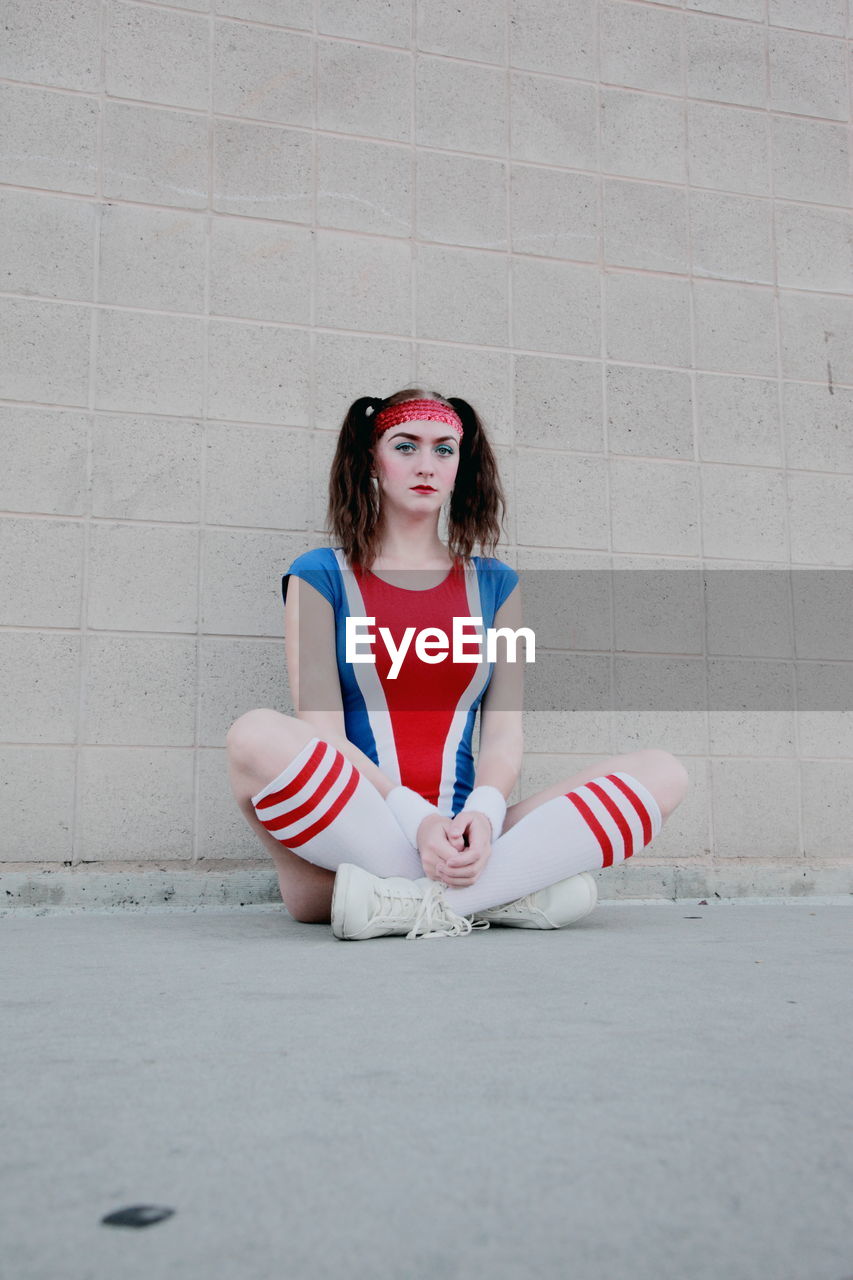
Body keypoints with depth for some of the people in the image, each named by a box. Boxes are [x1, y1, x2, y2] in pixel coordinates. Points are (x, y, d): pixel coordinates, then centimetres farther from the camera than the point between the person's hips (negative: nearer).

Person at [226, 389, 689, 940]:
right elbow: (322, 731, -4)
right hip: (355, 829, -3)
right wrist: (418, 819, -20)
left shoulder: (494, 584, 16)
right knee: (258, 736, -35)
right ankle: (504, 891, -26)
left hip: (462, 835, 3)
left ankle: (411, 904, -26)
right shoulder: (321, 577, 7)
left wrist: (483, 815, -16)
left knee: (663, 772, -15)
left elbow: (505, 731, 7)